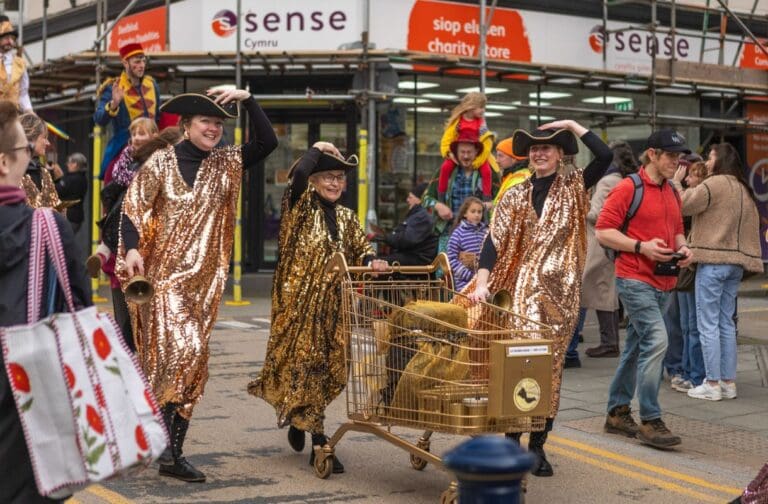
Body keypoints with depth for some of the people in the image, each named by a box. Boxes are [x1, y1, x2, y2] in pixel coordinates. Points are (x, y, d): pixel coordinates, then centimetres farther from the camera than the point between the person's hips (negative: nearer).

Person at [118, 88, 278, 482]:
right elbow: (133, 209, -5)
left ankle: (172, 453, 12)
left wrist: (247, 100, -7)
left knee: (192, 363, 5)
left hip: (204, 279, 5)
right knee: (181, 350, -19)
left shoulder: (225, 163, 8)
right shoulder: (161, 163, -2)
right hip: (163, 274, -5)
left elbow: (267, 142, 0)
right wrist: (132, 249, -20)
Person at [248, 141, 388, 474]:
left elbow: (360, 250, 14)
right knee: (305, 362, -6)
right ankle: (318, 442, 2)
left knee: (328, 366, 7)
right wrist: (317, 151, -6)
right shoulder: (301, 208, -3)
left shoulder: (346, 218, 16)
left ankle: (298, 420, 28)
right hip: (299, 299, -6)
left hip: (332, 303, 6)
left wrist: (372, 262, -8)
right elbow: (298, 175, -21)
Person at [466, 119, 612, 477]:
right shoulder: (516, 195, 8)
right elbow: (494, 240, 0)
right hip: (524, 287, 0)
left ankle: (537, 444, 9)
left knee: (550, 364, 3)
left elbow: (605, 157, -11)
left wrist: (572, 125, -6)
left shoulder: (573, 187, 5)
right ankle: (512, 438, 2)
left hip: (561, 290, 0)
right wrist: (481, 282, -11)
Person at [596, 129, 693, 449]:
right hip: (635, 279, -8)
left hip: (663, 283, 8)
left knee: (637, 346, 13)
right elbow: (603, 232, -12)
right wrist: (642, 247, -20)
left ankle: (617, 412, 23)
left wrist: (682, 247, 4)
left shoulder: (672, 193, 15)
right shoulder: (628, 188, -9)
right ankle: (650, 421, -11)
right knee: (656, 340, -17)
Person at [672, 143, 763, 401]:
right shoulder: (744, 190, 15)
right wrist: (750, 259, 22)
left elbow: (683, 206, -12)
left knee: (708, 324, -3)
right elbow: (753, 225, 19)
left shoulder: (715, 183, -11)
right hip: (736, 263, 8)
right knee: (726, 323, 13)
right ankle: (728, 382, 15)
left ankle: (712, 385, -2)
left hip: (713, 262, -8)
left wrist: (677, 182, 3)